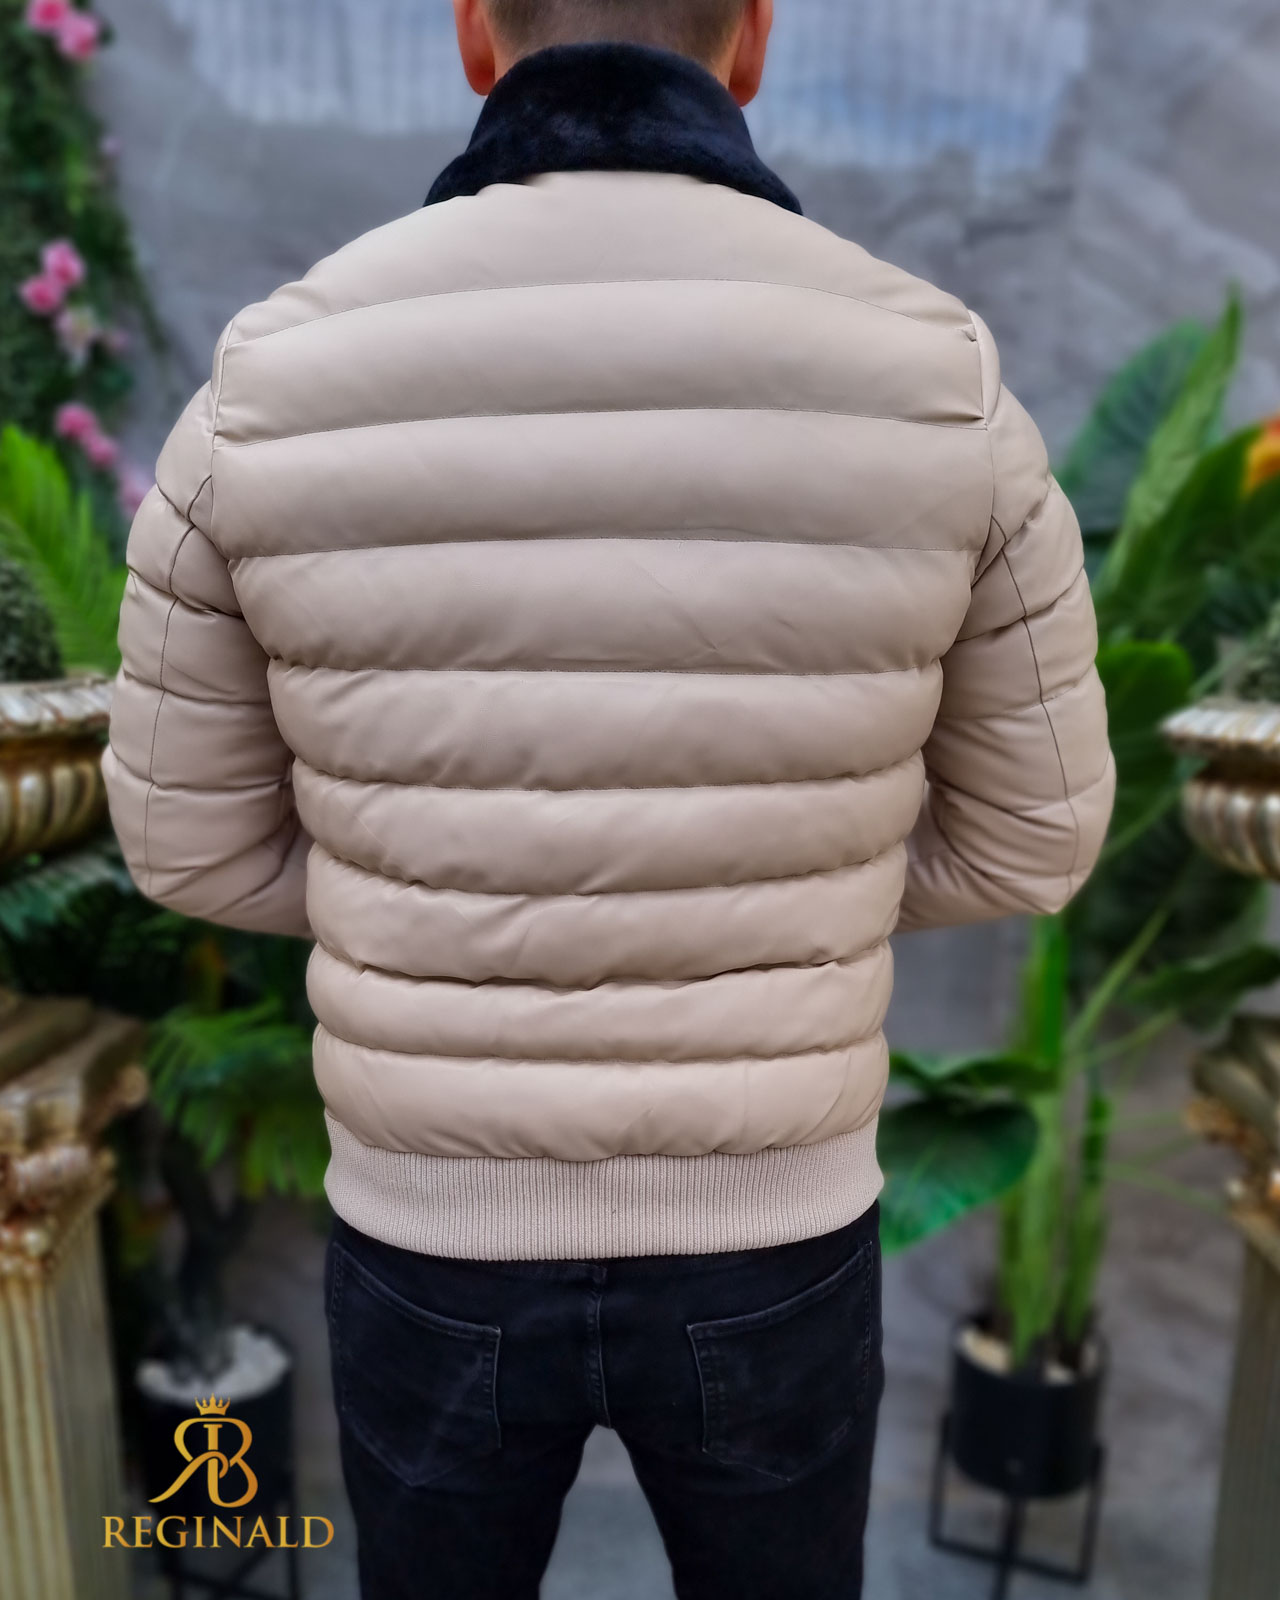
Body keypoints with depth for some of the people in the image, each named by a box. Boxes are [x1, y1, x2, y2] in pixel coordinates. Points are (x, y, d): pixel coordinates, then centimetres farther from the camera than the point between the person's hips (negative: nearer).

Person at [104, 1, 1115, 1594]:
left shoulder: (270, 398, -13)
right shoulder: (935, 392, -14)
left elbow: (195, 837, -1)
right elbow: (1025, 834, -2)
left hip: (441, 1243, 1)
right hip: (760, 1247, 1)